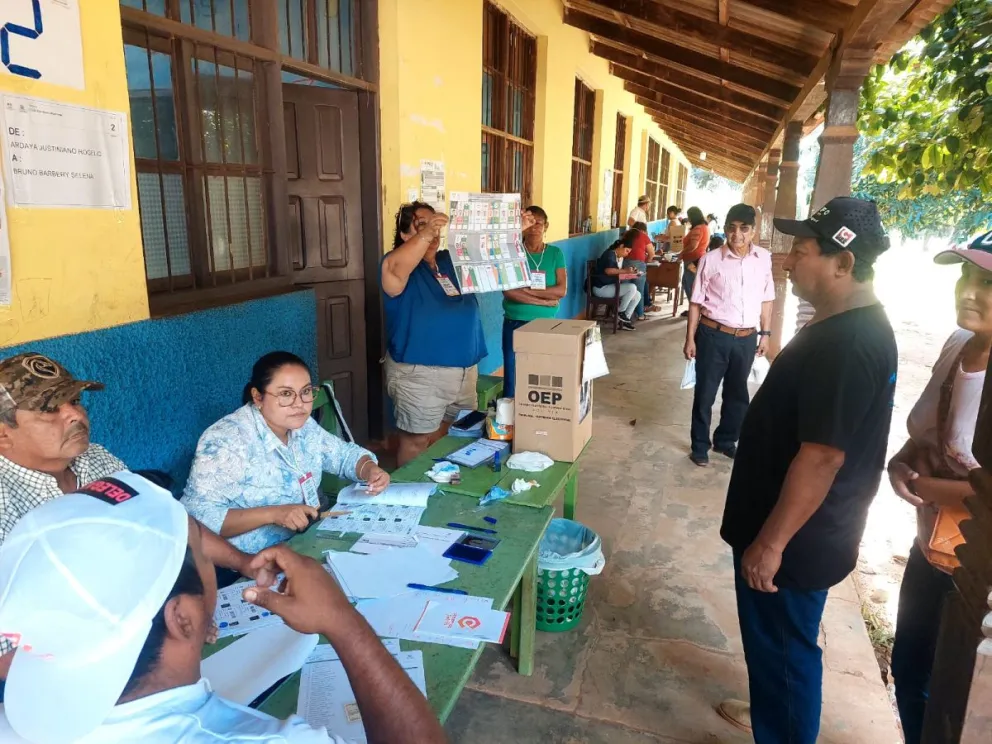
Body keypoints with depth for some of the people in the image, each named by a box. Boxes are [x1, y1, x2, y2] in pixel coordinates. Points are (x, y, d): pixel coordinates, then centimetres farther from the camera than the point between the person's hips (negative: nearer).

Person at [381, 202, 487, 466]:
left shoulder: (451, 260, 9)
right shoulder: (401, 263, -11)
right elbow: (392, 269, -34)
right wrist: (425, 233, -44)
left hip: (465, 370, 7)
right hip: (420, 374, -7)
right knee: (417, 440, 5)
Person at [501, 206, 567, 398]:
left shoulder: (555, 253, 5)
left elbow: (562, 290, -6)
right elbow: (508, 291, -13)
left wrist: (527, 290, -14)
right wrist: (543, 299, -16)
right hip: (515, 324, -1)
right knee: (513, 382, 4)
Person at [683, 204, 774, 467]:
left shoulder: (764, 258, 1)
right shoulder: (711, 260, -8)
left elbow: (766, 299, 10)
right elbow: (696, 302, -4)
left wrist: (765, 333, 9)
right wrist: (690, 338, -5)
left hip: (747, 338, 3)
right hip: (714, 335, -3)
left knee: (738, 393, 16)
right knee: (705, 393, 7)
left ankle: (725, 440, 35)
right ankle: (700, 446, 22)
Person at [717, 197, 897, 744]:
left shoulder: (846, 344, -27)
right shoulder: (850, 325, 6)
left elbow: (822, 457, -28)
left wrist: (771, 542, -21)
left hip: (797, 538, -10)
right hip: (795, 528, 10)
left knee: (783, 646, 9)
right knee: (772, 637, 27)